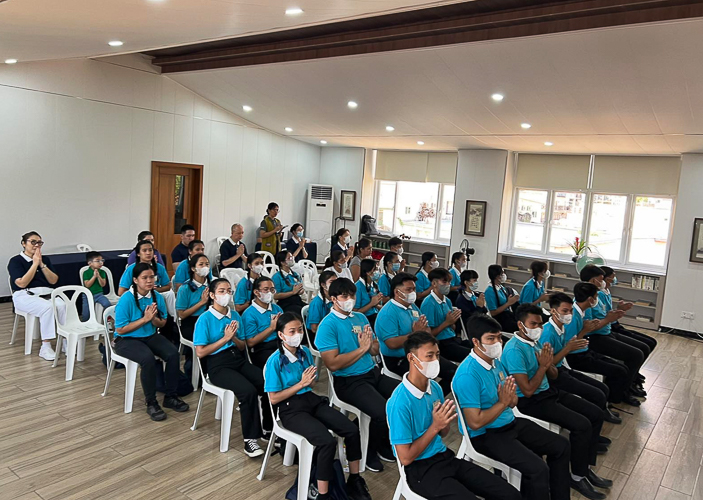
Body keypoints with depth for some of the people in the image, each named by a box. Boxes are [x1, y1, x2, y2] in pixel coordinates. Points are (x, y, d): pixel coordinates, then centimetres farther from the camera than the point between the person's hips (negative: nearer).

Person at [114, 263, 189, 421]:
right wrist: (144, 319, -21)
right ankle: (151, 403, -16)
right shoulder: (126, 299, -17)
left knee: (173, 353, -20)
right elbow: (120, 330, -16)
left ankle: (170, 396, -2)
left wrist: (154, 318, -17)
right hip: (127, 340, -5)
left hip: (151, 336, 5)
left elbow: (162, 323, 6)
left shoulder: (157, 296, -3)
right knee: (147, 358, -33)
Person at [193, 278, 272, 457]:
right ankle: (249, 439, -15)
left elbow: (243, 346, 12)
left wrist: (234, 338, -10)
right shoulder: (205, 319, -7)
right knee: (248, 391, -30)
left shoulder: (235, 315, 8)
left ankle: (268, 429, 3)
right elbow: (200, 352, -10)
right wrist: (225, 338, -15)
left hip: (238, 359, 5)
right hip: (217, 365, -5)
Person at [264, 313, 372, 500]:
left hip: (311, 400, 6)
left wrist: (310, 380, -9)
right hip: (290, 409, -6)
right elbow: (273, 398, -13)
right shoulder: (275, 361, -14)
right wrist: (301, 383, -16)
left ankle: (354, 481, 9)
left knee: (352, 430, -11)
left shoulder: (305, 352, 3)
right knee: (328, 441, -29)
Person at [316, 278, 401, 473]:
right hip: (349, 382, -7)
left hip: (373, 373, 8)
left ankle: (385, 443, 17)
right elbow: (333, 364, -19)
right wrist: (361, 349, -14)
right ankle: (371, 452, 5)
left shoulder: (360, 318, 11)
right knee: (383, 412, -27)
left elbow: (375, 350, 12)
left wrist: (370, 343, -11)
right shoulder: (328, 325, -11)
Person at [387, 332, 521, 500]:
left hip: (445, 457, 7)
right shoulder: (399, 402, -22)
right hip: (420, 469, -7)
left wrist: (447, 421, -10)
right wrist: (435, 426, -19)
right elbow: (405, 458, -18)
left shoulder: (434, 387, 2)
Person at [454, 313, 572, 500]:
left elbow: (512, 402, 8)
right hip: (485, 435, -9)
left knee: (562, 446, 10)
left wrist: (511, 397, -16)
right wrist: (503, 402, -19)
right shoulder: (468, 375, -26)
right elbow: (475, 422, -26)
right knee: (538, 469, -23)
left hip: (510, 423, 9)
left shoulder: (496, 361, 3)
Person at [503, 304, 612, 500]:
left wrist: (549, 364, -11)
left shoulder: (535, 341, 6)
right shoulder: (514, 350, -23)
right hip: (531, 402, -10)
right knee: (582, 425, -20)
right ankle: (578, 477, 1)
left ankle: (587, 467, 14)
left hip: (549, 392, 10)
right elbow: (528, 390, -24)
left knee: (596, 414, 4)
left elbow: (553, 375, 11)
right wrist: (542, 366, -18)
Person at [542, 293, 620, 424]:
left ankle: (603, 412, 35)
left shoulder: (562, 327, 3)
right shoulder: (548, 333, -24)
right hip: (554, 376, -9)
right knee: (598, 396, -10)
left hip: (562, 369, 9)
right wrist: (568, 348, -24)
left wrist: (575, 345, -4)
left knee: (604, 389, 10)